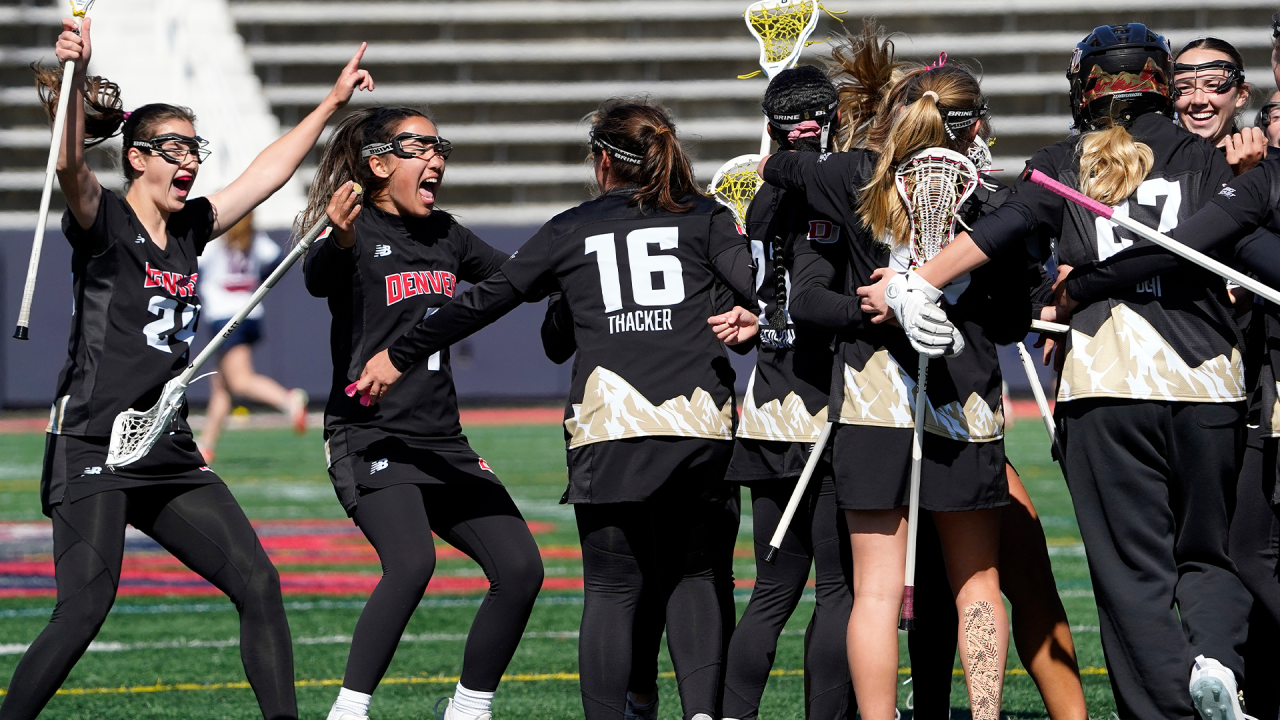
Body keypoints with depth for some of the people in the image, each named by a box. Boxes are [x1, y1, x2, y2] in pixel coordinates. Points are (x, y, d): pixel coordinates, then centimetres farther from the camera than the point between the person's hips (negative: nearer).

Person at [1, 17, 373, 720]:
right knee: (85, 608, -19)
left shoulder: (189, 229, 14)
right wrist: (75, 75, -43)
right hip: (92, 445, -7)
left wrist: (333, 102, 29)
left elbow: (267, 171, 25)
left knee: (258, 584, 1)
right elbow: (70, 164, -28)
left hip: (169, 451, 7)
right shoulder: (103, 223, -6)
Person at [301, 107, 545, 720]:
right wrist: (340, 242, -52)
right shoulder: (357, 234, -8)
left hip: (442, 443, 7)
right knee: (411, 561, -30)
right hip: (370, 436, -7)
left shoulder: (447, 236, 14)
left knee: (520, 566, -5)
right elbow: (318, 279, -30)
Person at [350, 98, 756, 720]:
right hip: (701, 424, 1)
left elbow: (484, 302, 17)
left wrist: (400, 357, 26)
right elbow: (764, 290, -3)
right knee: (691, 578, 12)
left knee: (613, 588, 2)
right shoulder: (704, 218, 13)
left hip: (612, 424, -1)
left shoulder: (570, 231, 13)